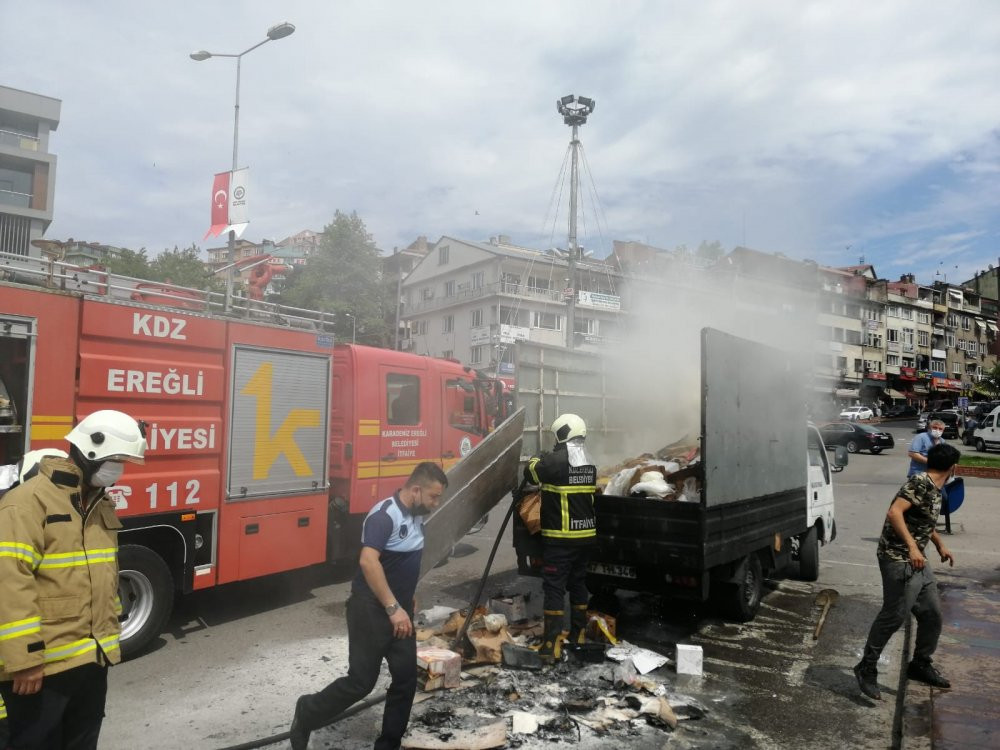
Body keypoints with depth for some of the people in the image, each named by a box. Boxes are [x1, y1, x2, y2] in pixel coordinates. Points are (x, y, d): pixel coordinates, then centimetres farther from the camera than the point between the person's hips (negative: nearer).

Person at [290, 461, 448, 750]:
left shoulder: (416, 516, 7)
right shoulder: (385, 515, -22)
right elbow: (368, 561, -32)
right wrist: (393, 608, -31)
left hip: (401, 610, 8)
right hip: (372, 609, -8)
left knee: (406, 678, 8)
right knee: (362, 680, -1)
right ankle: (308, 713, 22)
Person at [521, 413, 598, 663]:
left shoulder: (556, 460, -16)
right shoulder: (589, 463, 9)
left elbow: (531, 472, -5)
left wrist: (536, 461, 17)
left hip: (560, 537, -8)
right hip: (586, 535, 8)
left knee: (554, 587, -3)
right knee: (578, 582, 20)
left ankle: (552, 645, -4)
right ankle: (578, 634, 32)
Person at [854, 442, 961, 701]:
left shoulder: (935, 489, 13)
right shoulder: (920, 483, -18)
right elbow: (894, 512, -30)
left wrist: (940, 545, 39)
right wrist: (912, 547, -35)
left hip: (917, 561, 10)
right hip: (899, 560, -10)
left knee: (932, 614, 14)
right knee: (894, 616, -8)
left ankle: (920, 665, 31)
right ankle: (867, 668, 4)